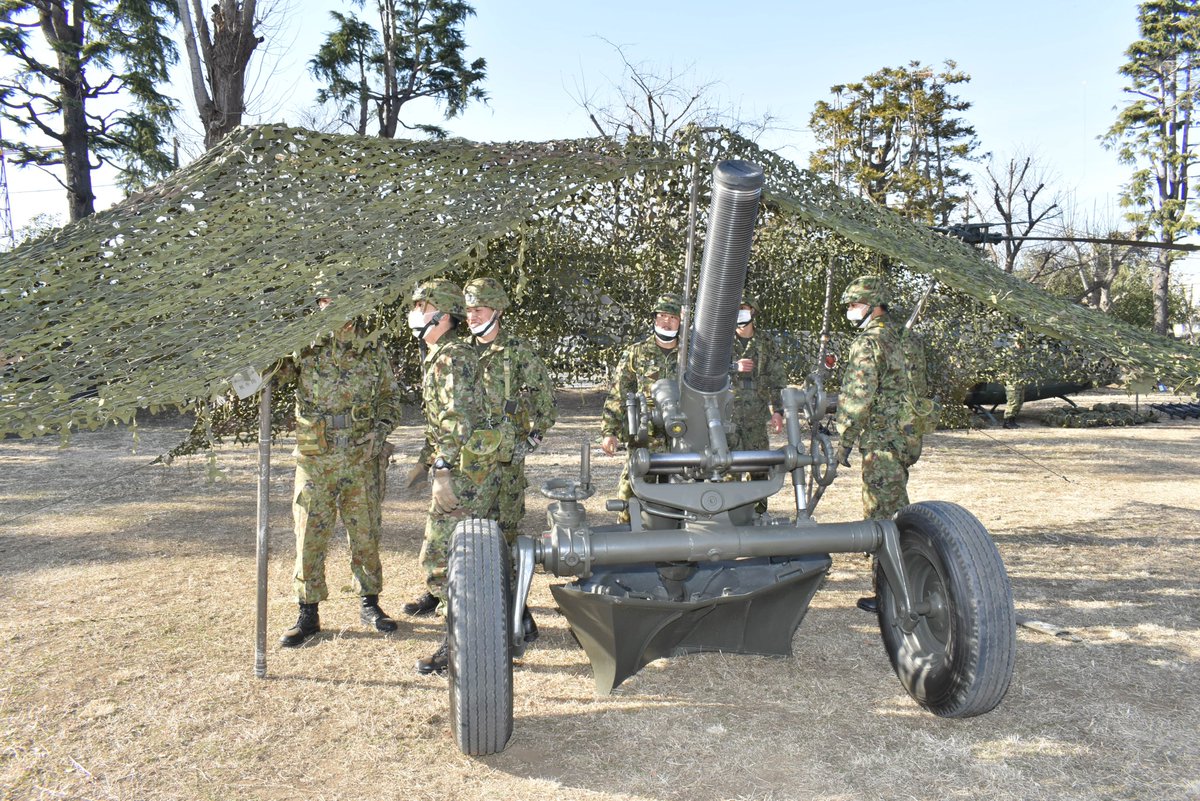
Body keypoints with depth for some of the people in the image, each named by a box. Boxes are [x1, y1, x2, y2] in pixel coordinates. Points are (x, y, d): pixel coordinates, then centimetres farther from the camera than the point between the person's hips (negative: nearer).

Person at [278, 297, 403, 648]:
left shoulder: (375, 354, 5)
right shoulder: (304, 351, 0)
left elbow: (390, 396, 14)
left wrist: (381, 429, -2)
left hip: (362, 460, 1)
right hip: (315, 461, -1)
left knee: (366, 534, 10)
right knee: (310, 537, 3)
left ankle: (369, 605, 26)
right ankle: (308, 614, 16)